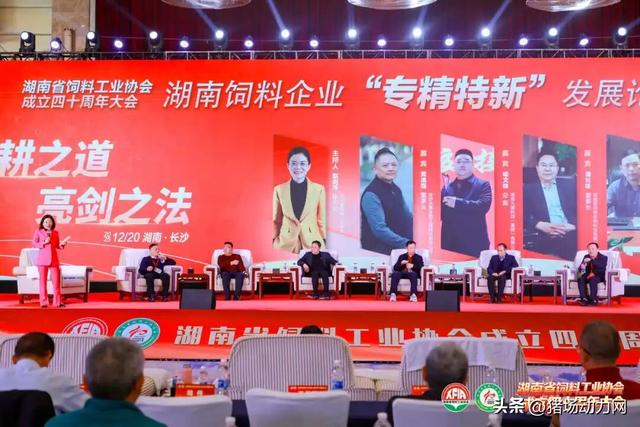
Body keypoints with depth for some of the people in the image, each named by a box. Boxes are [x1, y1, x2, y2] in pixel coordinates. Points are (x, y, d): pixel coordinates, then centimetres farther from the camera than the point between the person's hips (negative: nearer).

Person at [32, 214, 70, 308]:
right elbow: (34, 244, -1)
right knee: (43, 281, 1)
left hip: (54, 259, 2)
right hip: (42, 259, -2)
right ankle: (44, 302, 7)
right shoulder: (38, 232, 4)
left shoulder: (55, 232, 11)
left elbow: (57, 245, 12)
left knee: (56, 281, -1)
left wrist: (62, 244, -8)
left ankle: (57, 302, 4)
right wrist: (44, 242, -14)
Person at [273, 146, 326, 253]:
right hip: (286, 243, 0)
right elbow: (276, 220, 10)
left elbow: (321, 220, 6)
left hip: (312, 243, 0)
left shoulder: (318, 189, 1)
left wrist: (323, 243, 5)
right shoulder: (279, 189, 3)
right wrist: (274, 242, 9)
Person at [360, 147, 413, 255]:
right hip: (380, 254, -8)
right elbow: (380, 230, -23)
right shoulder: (371, 194, -16)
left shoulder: (396, 189, 11)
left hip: (400, 250, 8)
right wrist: (407, 244, -25)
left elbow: (408, 217, 19)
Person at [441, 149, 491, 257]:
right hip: (450, 243, 3)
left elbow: (484, 205, -13)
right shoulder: (447, 187, 16)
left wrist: (457, 203, -17)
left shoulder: (483, 185, 4)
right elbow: (441, 214, 11)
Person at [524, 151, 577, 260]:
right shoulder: (528, 189, 12)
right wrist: (540, 225, -17)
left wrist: (573, 226, -11)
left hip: (572, 234, 1)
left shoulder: (570, 184, 16)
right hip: (545, 238, -1)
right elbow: (524, 216, 2)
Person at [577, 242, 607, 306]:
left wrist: (591, 261, -36)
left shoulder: (603, 257, -5)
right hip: (588, 275, 4)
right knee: (580, 279, -27)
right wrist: (581, 268, -22)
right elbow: (579, 269, 4)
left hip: (599, 276, -4)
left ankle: (593, 300, -31)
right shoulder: (586, 257, 8)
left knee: (592, 279, -36)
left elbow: (602, 266, -27)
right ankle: (585, 299, -30)